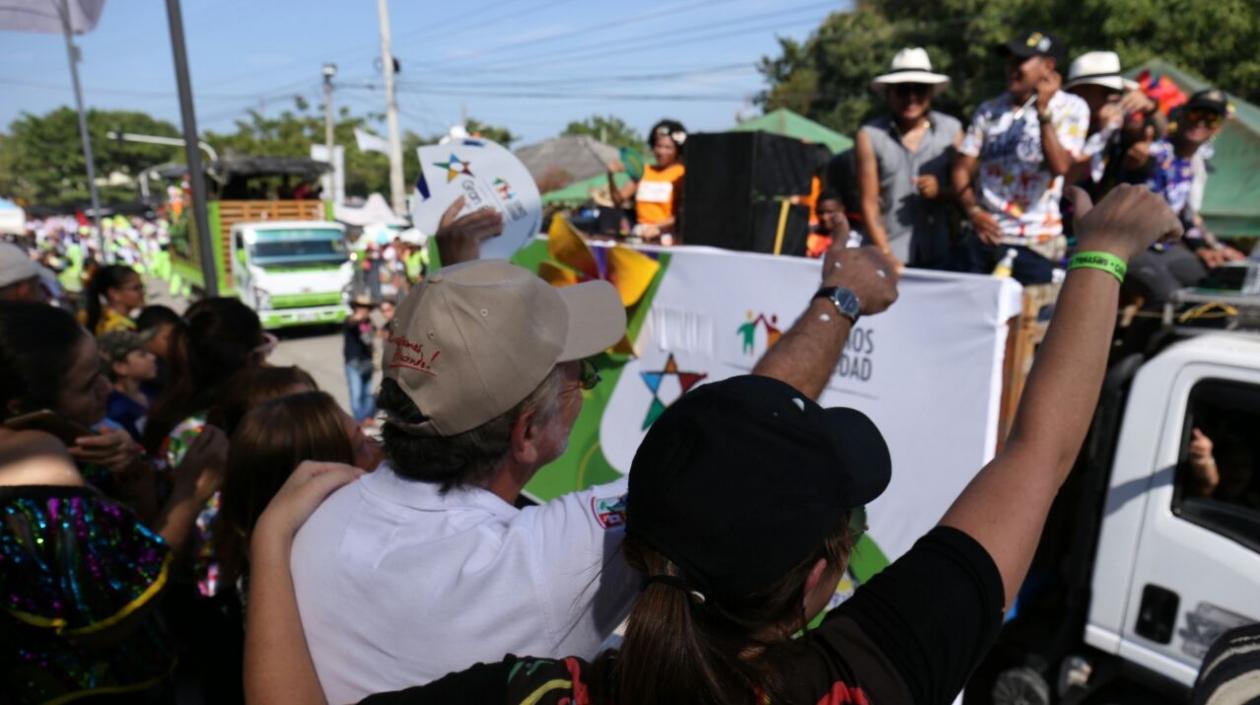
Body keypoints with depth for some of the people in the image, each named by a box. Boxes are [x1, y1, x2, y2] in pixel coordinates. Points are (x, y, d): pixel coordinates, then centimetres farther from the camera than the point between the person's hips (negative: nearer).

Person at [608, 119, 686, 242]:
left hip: (666, 233, -4)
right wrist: (611, 176, -6)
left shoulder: (682, 174, -1)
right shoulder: (643, 171, 15)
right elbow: (619, 200, 10)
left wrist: (658, 227, -24)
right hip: (640, 232, 4)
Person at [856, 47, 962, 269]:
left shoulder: (951, 130, 6)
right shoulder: (870, 136, 0)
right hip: (888, 256, -2)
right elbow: (869, 204, -1)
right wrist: (887, 259, -7)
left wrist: (941, 191, -10)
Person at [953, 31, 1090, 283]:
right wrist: (972, 209, -7)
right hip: (982, 237, 3)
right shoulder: (989, 110, 11)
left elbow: (1060, 166, -14)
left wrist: (1043, 112, -15)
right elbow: (962, 168, 8)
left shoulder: (1070, 108, 1)